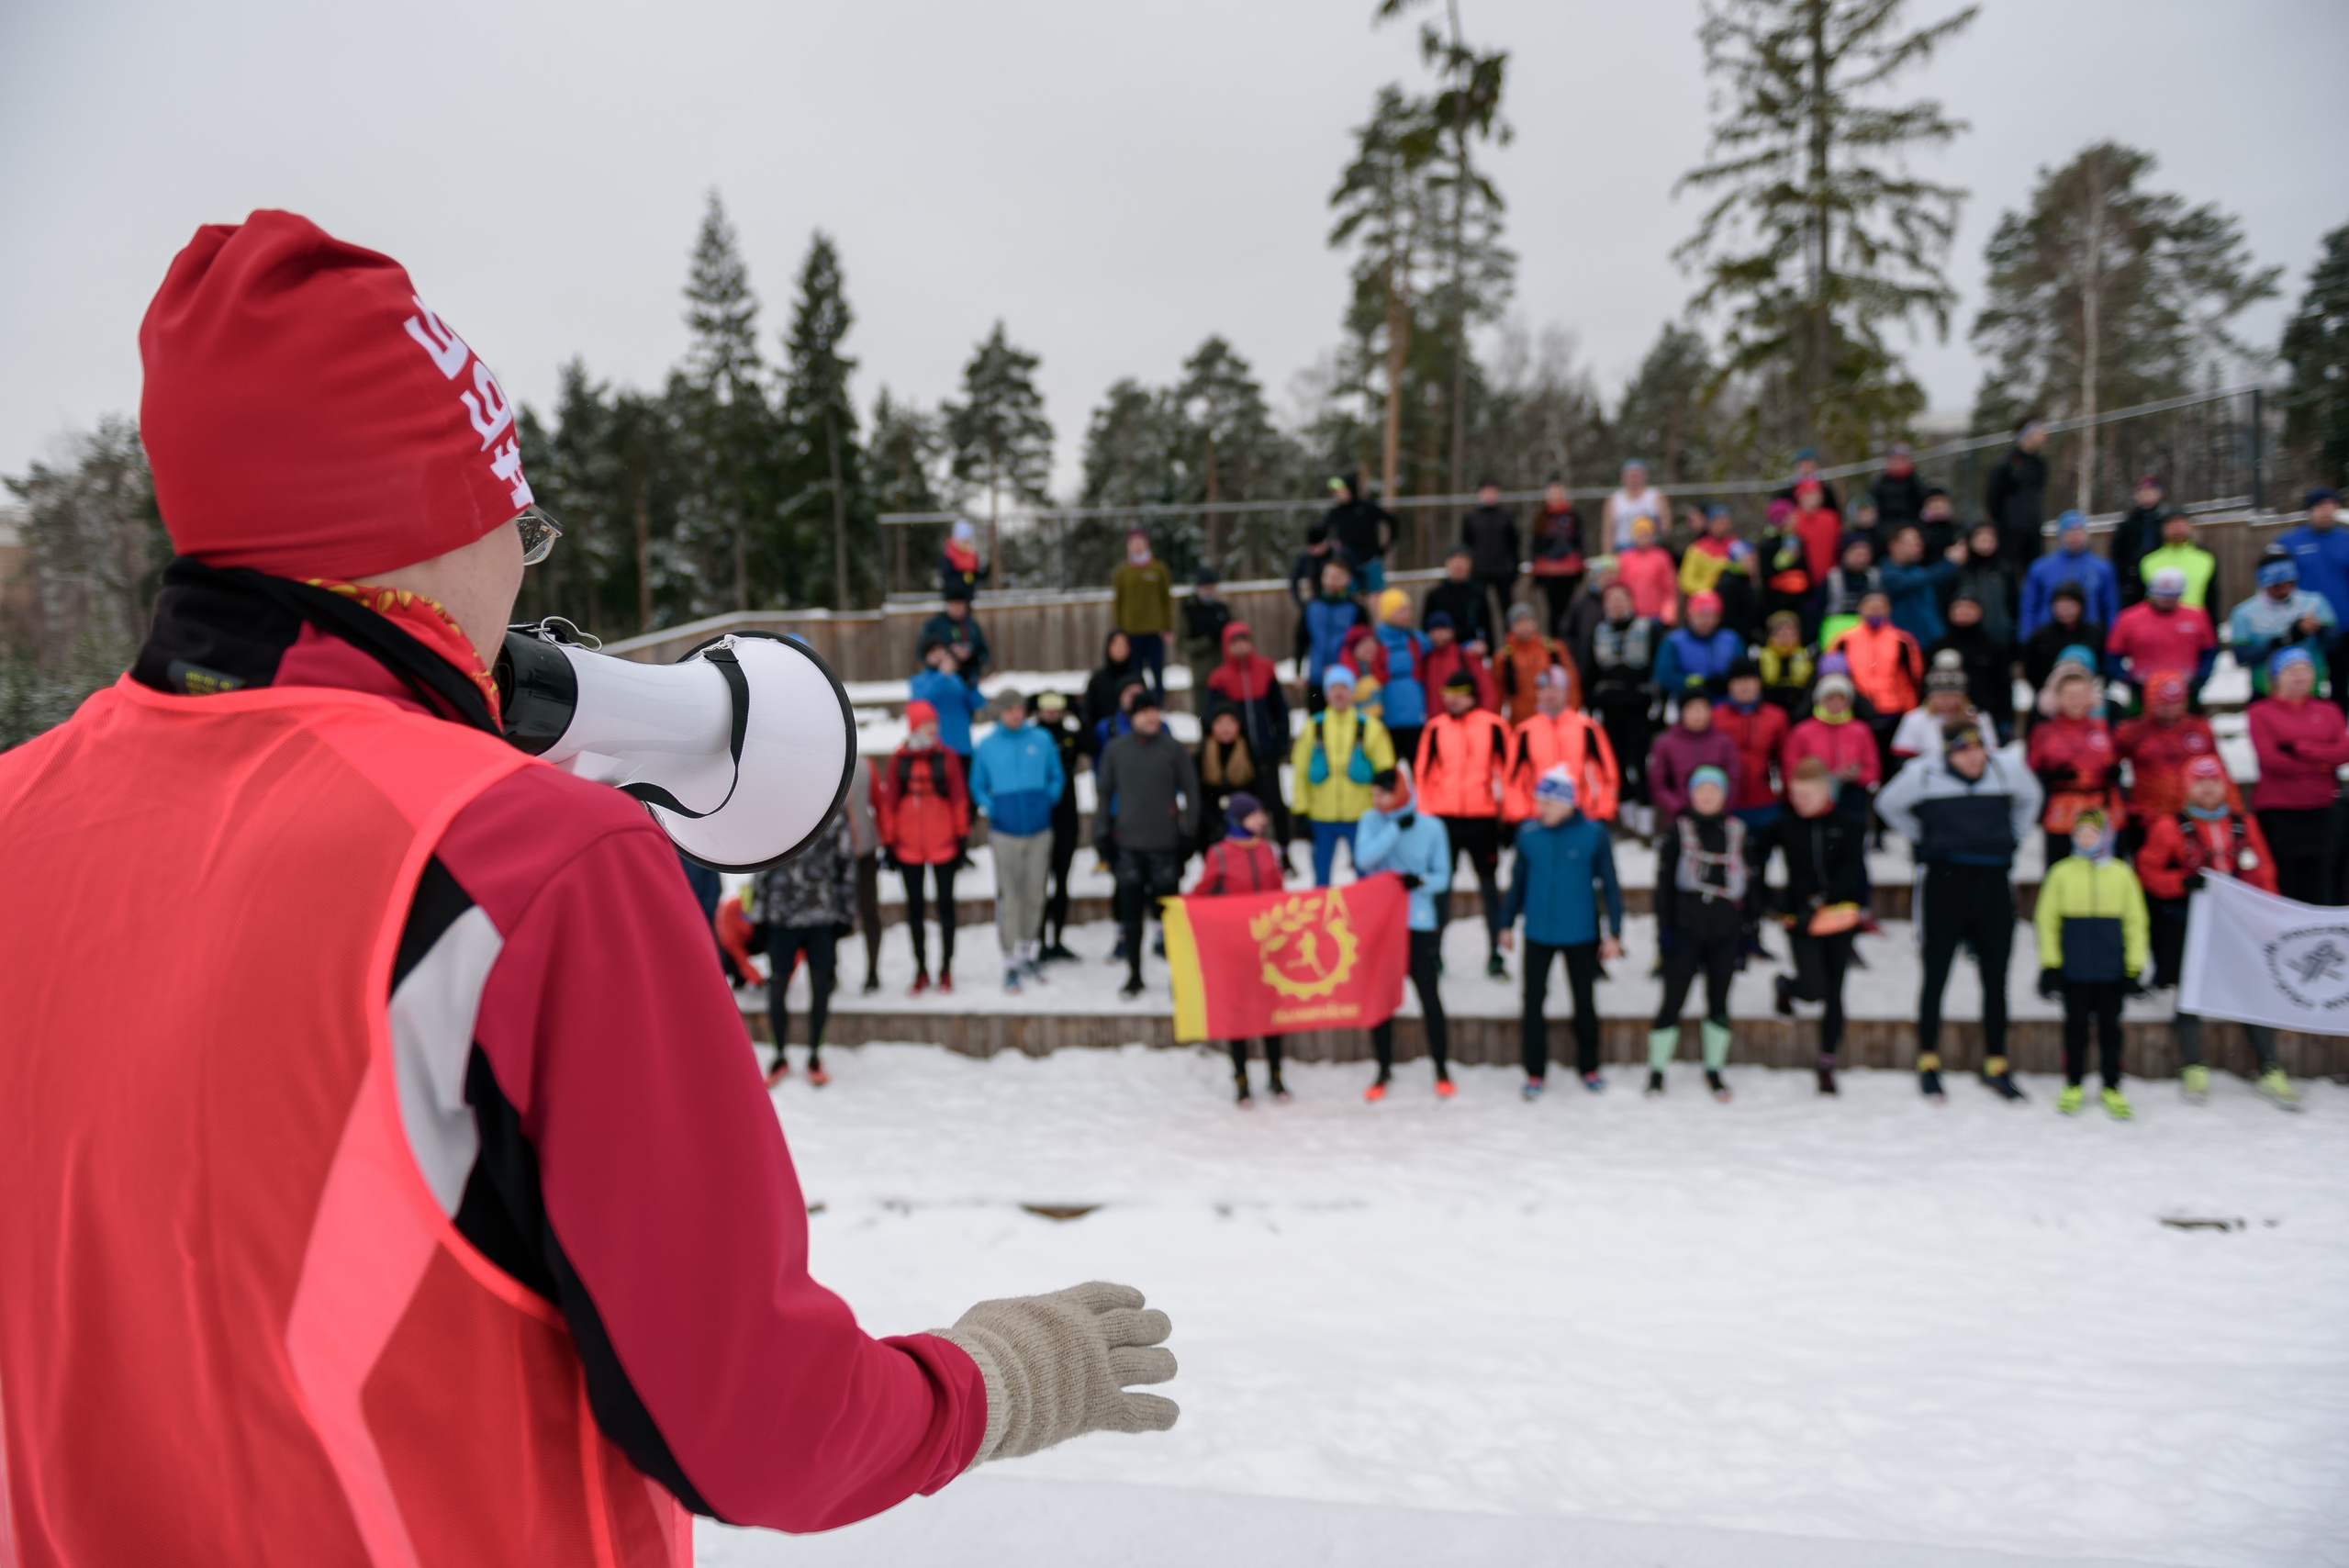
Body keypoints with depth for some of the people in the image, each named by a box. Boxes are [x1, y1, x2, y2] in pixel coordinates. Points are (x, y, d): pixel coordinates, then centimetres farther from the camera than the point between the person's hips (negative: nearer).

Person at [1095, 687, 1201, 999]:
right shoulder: (1116, 749, 5)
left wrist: (1189, 832, -1)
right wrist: (1102, 834, 7)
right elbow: (1104, 792, 11)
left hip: (1165, 844, -2)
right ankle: (1134, 975, 18)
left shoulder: (1173, 748, 0)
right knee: (1131, 913, 7)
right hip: (1128, 844, 2)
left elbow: (1191, 790, 3)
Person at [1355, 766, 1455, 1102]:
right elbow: (1364, 858, -17)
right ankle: (1384, 1070, 22)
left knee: (1429, 995, 4)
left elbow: (1442, 876, -2)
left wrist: (1421, 881, -22)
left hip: (1418, 923, -2)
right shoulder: (1371, 820, -1)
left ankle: (1442, 1070, 19)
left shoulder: (1431, 826, -4)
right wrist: (1397, 828, -18)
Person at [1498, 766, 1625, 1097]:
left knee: (1585, 1001, 13)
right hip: (1538, 935, 1)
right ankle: (1535, 1072, 18)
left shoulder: (1594, 834, -10)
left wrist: (1614, 933, -5)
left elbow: (1610, 884, -4)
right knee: (1533, 1001, 3)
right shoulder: (1528, 833, -4)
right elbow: (1518, 880, 8)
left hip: (1581, 935, -1)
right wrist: (1507, 923, 13)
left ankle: (1588, 1067, 31)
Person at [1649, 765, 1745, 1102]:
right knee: (1673, 1001, -1)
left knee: (1719, 1002, 10)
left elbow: (1748, 880, 10)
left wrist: (1748, 930, 7)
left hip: (1725, 932, 2)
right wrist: (1664, 926, -7)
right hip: (1686, 931, -2)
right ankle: (1656, 1071, 13)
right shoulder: (1678, 830, -1)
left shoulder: (1737, 832, 6)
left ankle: (1714, 1071, 25)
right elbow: (1664, 881, -2)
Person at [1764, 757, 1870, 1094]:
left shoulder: (1849, 824, -1)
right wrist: (1774, 896, 1)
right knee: (1814, 988, -12)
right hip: (1801, 920, -1)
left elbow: (1851, 871, -10)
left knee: (1833, 993, 6)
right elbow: (1756, 861, 10)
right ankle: (1784, 986, 25)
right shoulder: (1784, 826, 0)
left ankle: (1827, 1066, 19)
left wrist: (1820, 900, -19)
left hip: (1839, 915, 1)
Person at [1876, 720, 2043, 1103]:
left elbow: (2030, 798, 25)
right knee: (1936, 976, 0)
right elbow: (1888, 805, 13)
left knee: (1996, 979, 6)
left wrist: (2010, 839, 18)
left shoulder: (2007, 769, 3)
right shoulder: (1923, 774, -5)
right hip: (1943, 881, -3)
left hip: (1993, 882, 3)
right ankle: (1928, 1064, 11)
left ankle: (1995, 1067, 17)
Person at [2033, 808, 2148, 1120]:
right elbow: (2047, 919, 2)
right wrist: (2050, 965, -2)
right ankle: (2073, 1087, 20)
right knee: (2076, 1026, 8)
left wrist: (2135, 966, 3)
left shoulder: (2121, 873, 2)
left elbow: (2136, 921, 7)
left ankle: (2112, 1089, 20)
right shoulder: (2061, 872, -1)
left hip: (2112, 971, 1)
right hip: (2073, 970, -1)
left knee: (2109, 1028, 8)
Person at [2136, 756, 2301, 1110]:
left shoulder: (2244, 823, 9)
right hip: (2188, 923, -3)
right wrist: (2183, 883, -15)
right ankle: (2193, 1070, 12)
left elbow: (2263, 872, 15)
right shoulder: (2170, 826, -2)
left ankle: (2269, 1071, 12)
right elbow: (2148, 870, 0)